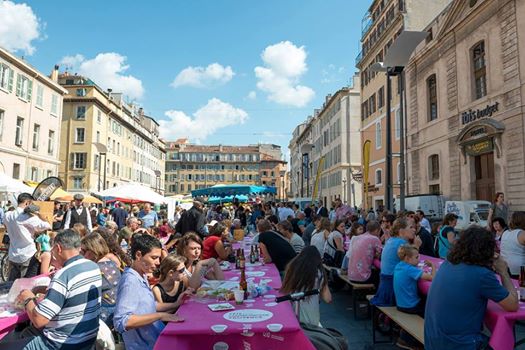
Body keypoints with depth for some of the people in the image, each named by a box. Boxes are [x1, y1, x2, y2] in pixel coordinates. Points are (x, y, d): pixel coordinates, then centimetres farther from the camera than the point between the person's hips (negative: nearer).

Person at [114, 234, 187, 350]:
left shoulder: (142, 276, 7)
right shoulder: (130, 281, -20)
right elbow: (122, 322, -30)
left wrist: (175, 304, 7)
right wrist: (160, 315, -27)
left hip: (157, 339, 8)